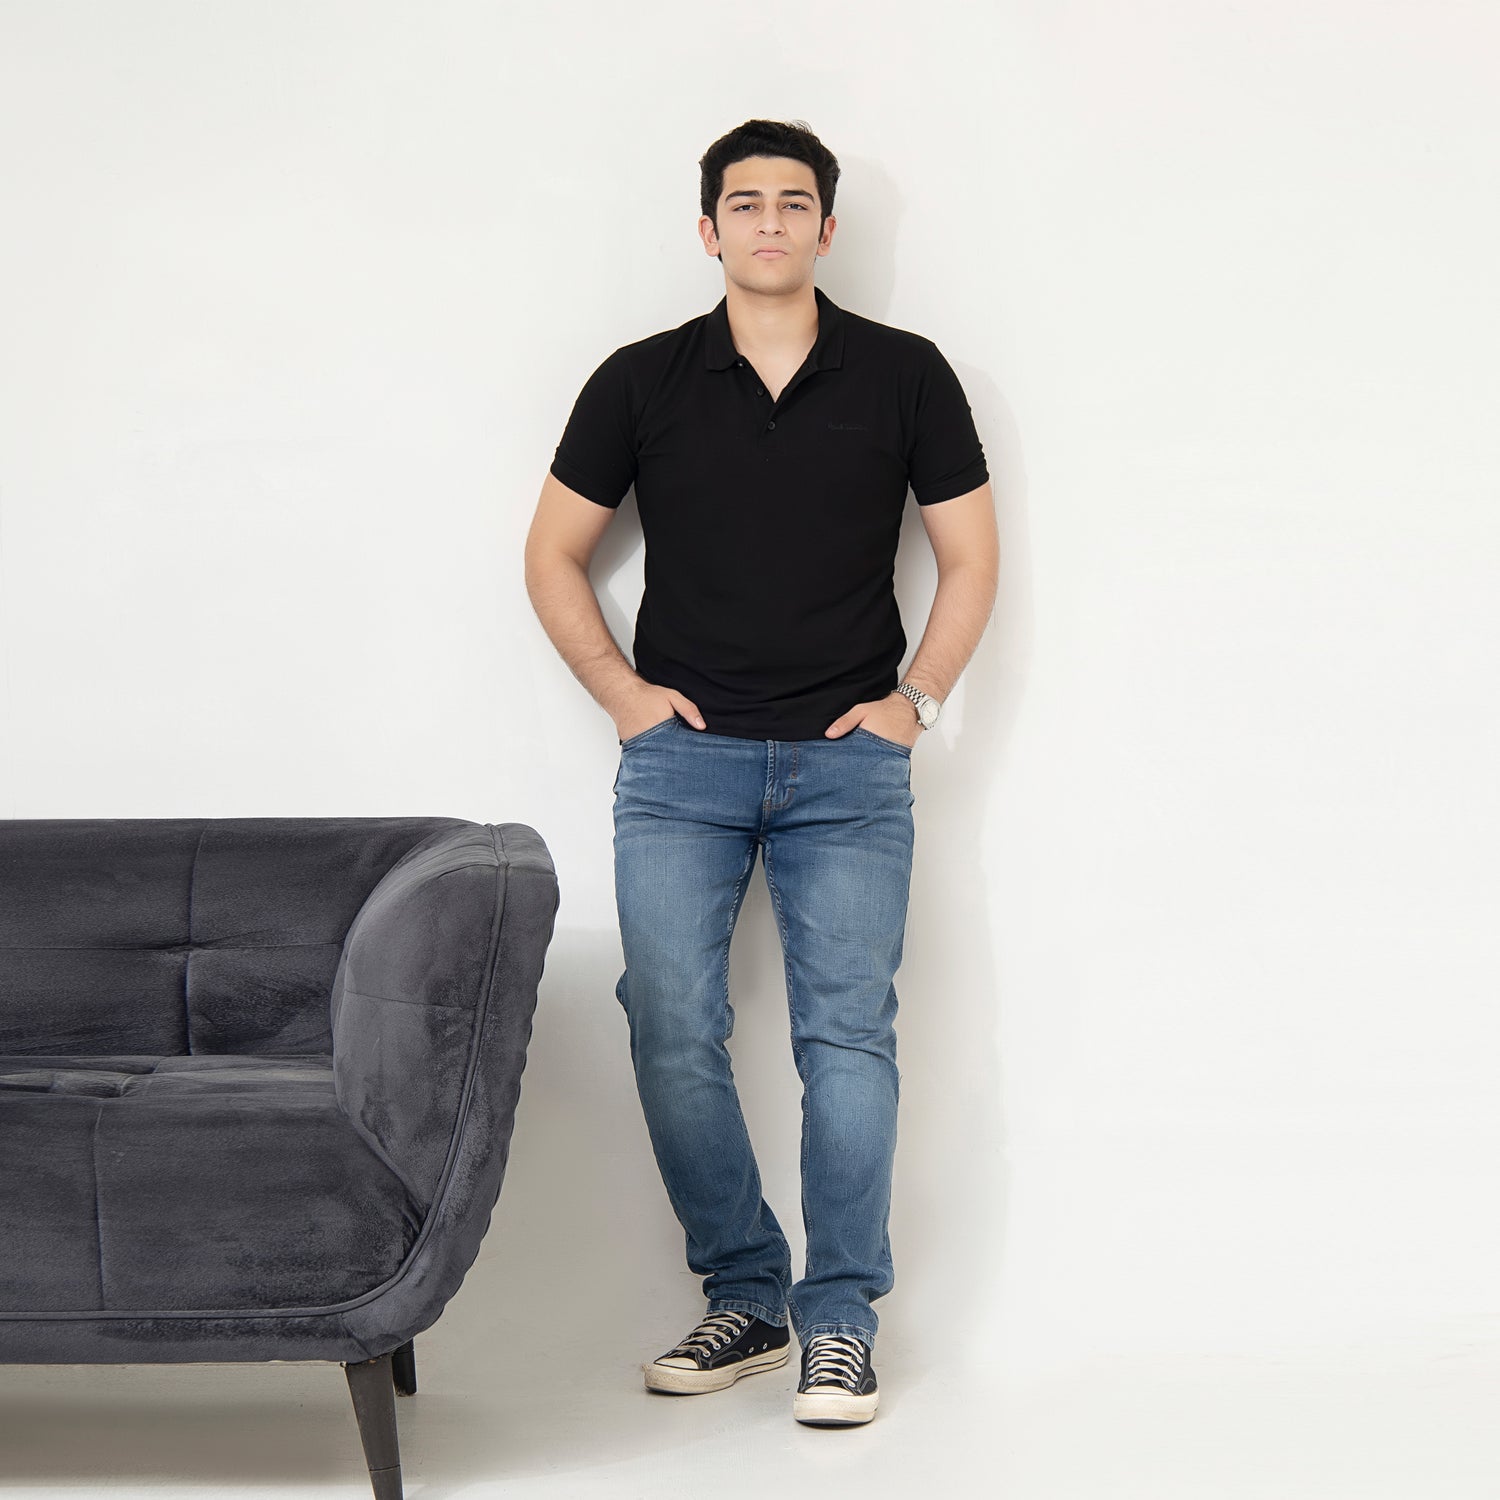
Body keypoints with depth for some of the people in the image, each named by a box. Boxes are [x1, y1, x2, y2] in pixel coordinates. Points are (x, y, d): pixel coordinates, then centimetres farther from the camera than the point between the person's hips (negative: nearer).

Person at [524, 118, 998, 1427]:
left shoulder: (904, 375, 4)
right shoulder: (641, 382, 5)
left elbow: (971, 554, 10)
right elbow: (555, 553, 13)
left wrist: (916, 698, 1)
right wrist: (620, 690, 3)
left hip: (848, 761, -1)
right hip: (681, 758, 1)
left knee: (848, 1034, -6)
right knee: (673, 1033, -3)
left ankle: (840, 1320, 3)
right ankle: (744, 1295, 13)